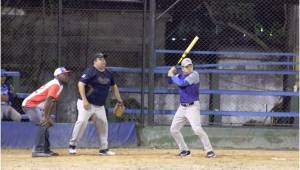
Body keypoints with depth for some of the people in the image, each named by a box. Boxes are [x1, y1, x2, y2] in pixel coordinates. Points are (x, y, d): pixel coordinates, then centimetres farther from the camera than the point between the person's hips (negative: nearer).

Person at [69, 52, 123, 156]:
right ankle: (72, 145, -11)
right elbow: (81, 84, -17)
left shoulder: (108, 74, 11)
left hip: (100, 106, 7)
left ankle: (104, 149, 15)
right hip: (87, 104, -7)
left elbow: (114, 86, 25)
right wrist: (84, 100, -25)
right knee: (82, 121, -20)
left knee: (103, 124, 6)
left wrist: (119, 100, 20)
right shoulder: (90, 71, -12)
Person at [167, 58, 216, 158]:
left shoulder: (194, 75, -13)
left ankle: (209, 150, -16)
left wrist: (172, 75, -11)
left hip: (192, 107, -8)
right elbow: (170, 81, 15)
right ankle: (184, 150, 20)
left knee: (197, 129, -21)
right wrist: (171, 74, -5)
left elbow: (182, 83, -24)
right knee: (174, 130, 7)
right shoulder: (181, 75, 8)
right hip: (182, 107, 8)